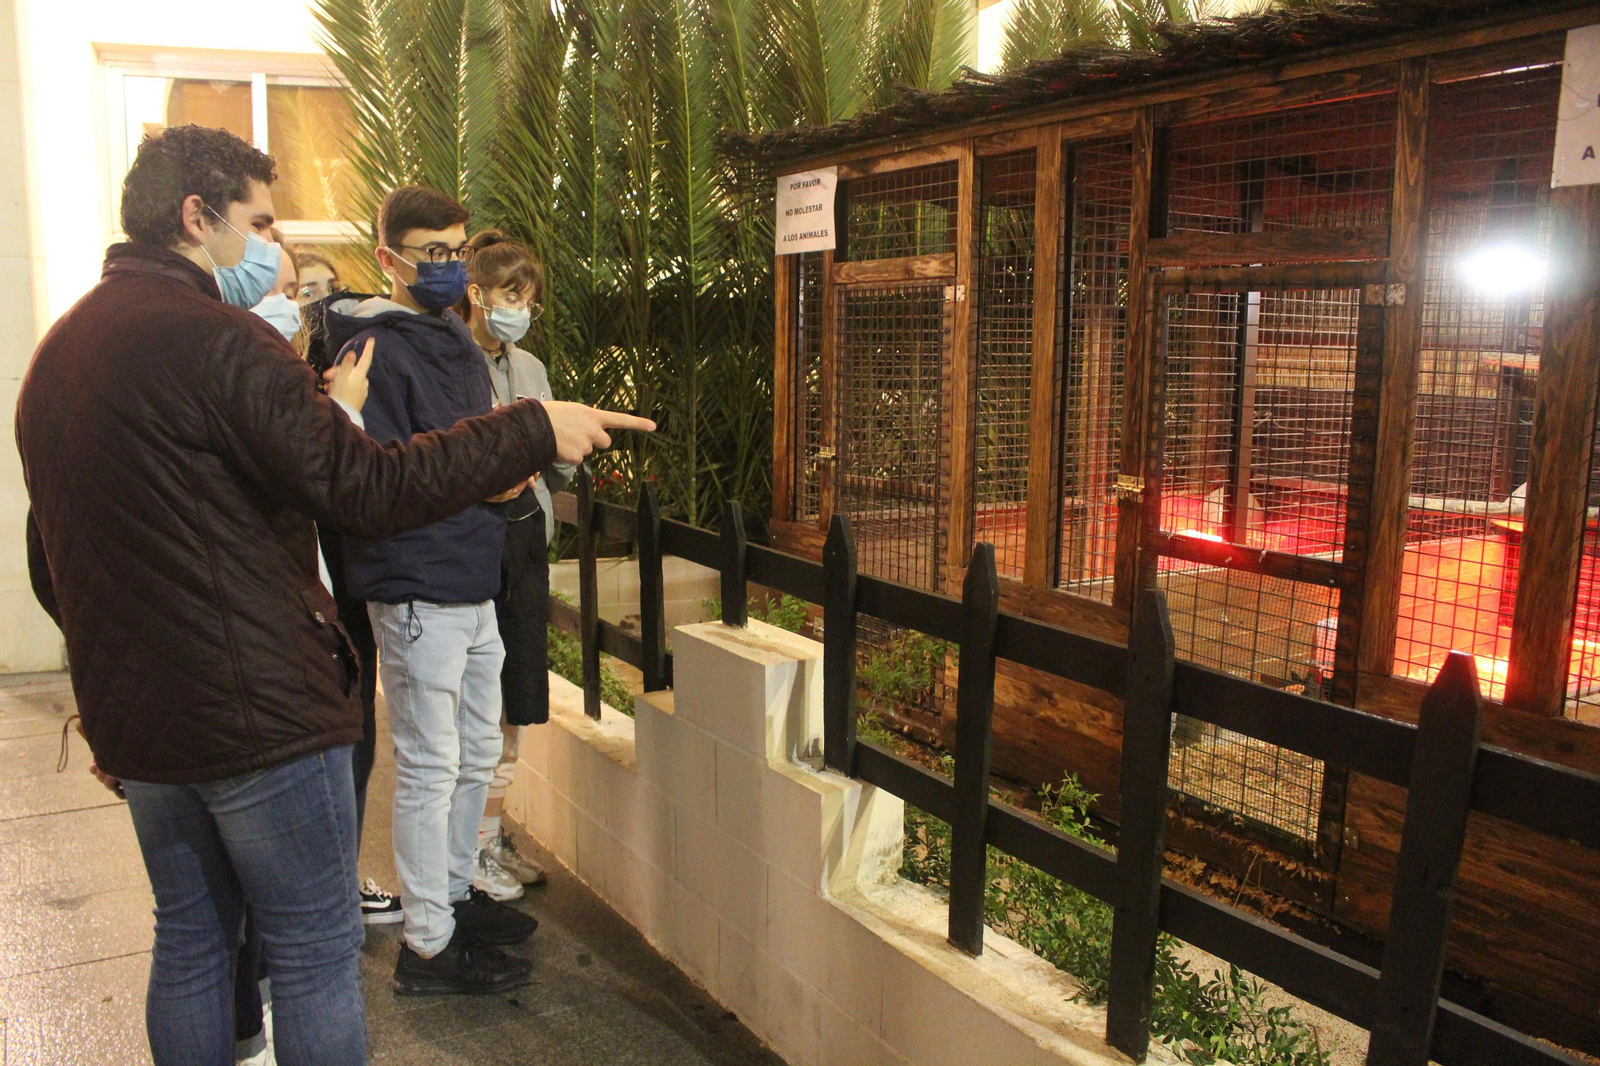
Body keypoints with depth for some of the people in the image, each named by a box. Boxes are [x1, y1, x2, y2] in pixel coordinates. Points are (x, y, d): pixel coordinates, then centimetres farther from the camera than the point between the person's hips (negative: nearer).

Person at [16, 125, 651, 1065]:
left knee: (189, 943, 20)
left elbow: (51, 565, 18)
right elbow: (371, 490, -24)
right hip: (259, 714, -8)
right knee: (316, 953, 5)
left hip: (135, 726, 9)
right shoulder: (215, 338, -18)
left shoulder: (55, 354, 12)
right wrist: (534, 431, -16)